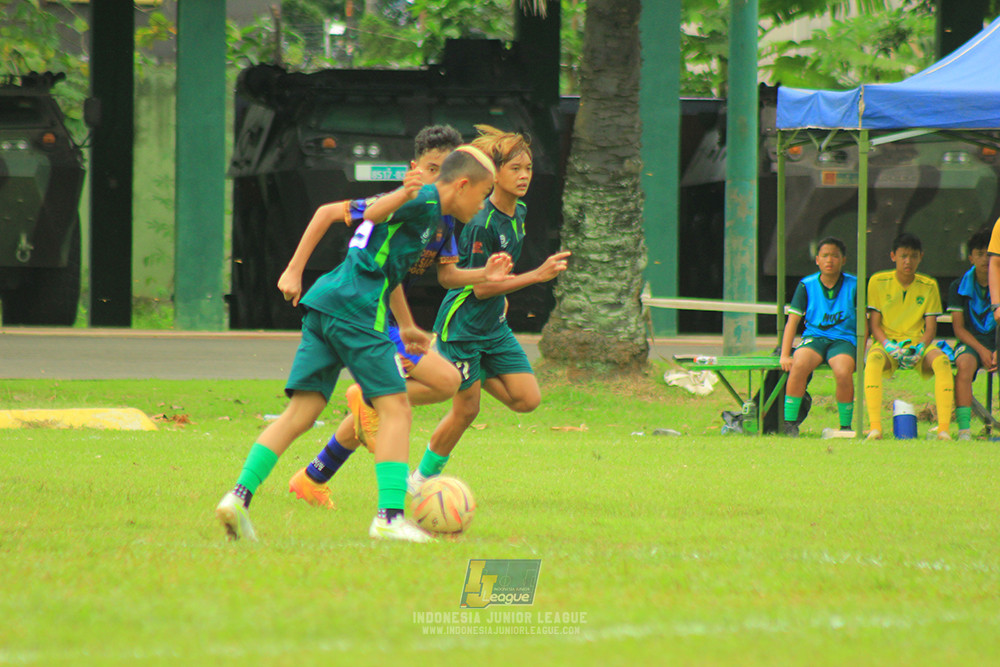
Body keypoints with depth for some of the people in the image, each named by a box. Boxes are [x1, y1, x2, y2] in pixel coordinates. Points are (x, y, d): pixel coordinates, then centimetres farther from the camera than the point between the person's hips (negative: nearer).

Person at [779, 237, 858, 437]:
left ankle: (845, 426, -16)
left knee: (843, 372, -34)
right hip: (813, 337, 1)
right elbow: (792, 321, 2)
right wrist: (785, 356, -8)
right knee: (799, 366, -33)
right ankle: (789, 423, -24)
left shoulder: (854, 286, 2)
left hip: (844, 340, -1)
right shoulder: (806, 285, 4)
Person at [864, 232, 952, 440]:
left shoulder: (929, 286, 6)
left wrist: (920, 349, -18)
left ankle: (943, 428, -36)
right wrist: (889, 346, -18)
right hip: (888, 344, -1)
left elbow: (931, 327, 2)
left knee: (941, 360, -33)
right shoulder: (878, 282, 2)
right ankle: (875, 428, -43)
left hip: (917, 344, 1)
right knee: (874, 359, -38)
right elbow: (874, 323, 1)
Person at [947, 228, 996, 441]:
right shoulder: (959, 287, 3)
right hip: (971, 342, -1)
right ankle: (964, 430, -38)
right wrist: (981, 350, -15)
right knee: (964, 364, -35)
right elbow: (958, 327, 1)